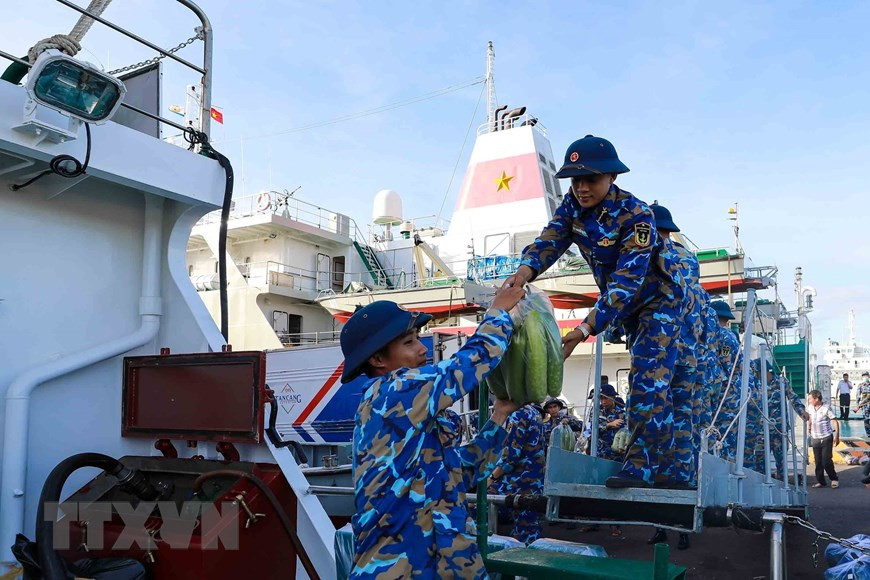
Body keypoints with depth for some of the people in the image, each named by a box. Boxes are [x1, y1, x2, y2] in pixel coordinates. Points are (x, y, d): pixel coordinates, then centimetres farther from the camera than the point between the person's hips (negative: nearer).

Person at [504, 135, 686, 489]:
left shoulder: (635, 214, -32)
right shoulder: (573, 206, -13)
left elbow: (627, 280, -38)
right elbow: (549, 241, -25)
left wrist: (586, 328, -47)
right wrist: (523, 273, -48)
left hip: (657, 295, -7)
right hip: (625, 302, 7)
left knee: (648, 379, -16)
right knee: (645, 378, 16)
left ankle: (641, 467, -12)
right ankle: (656, 457, 30)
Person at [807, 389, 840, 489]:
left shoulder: (826, 409, -13)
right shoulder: (811, 408, 5)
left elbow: (835, 422, -13)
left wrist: (837, 436, -17)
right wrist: (809, 427, 32)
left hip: (826, 438, -6)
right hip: (815, 439, 6)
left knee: (826, 461, -7)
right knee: (818, 462, 7)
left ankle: (834, 479, 13)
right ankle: (820, 481, 15)